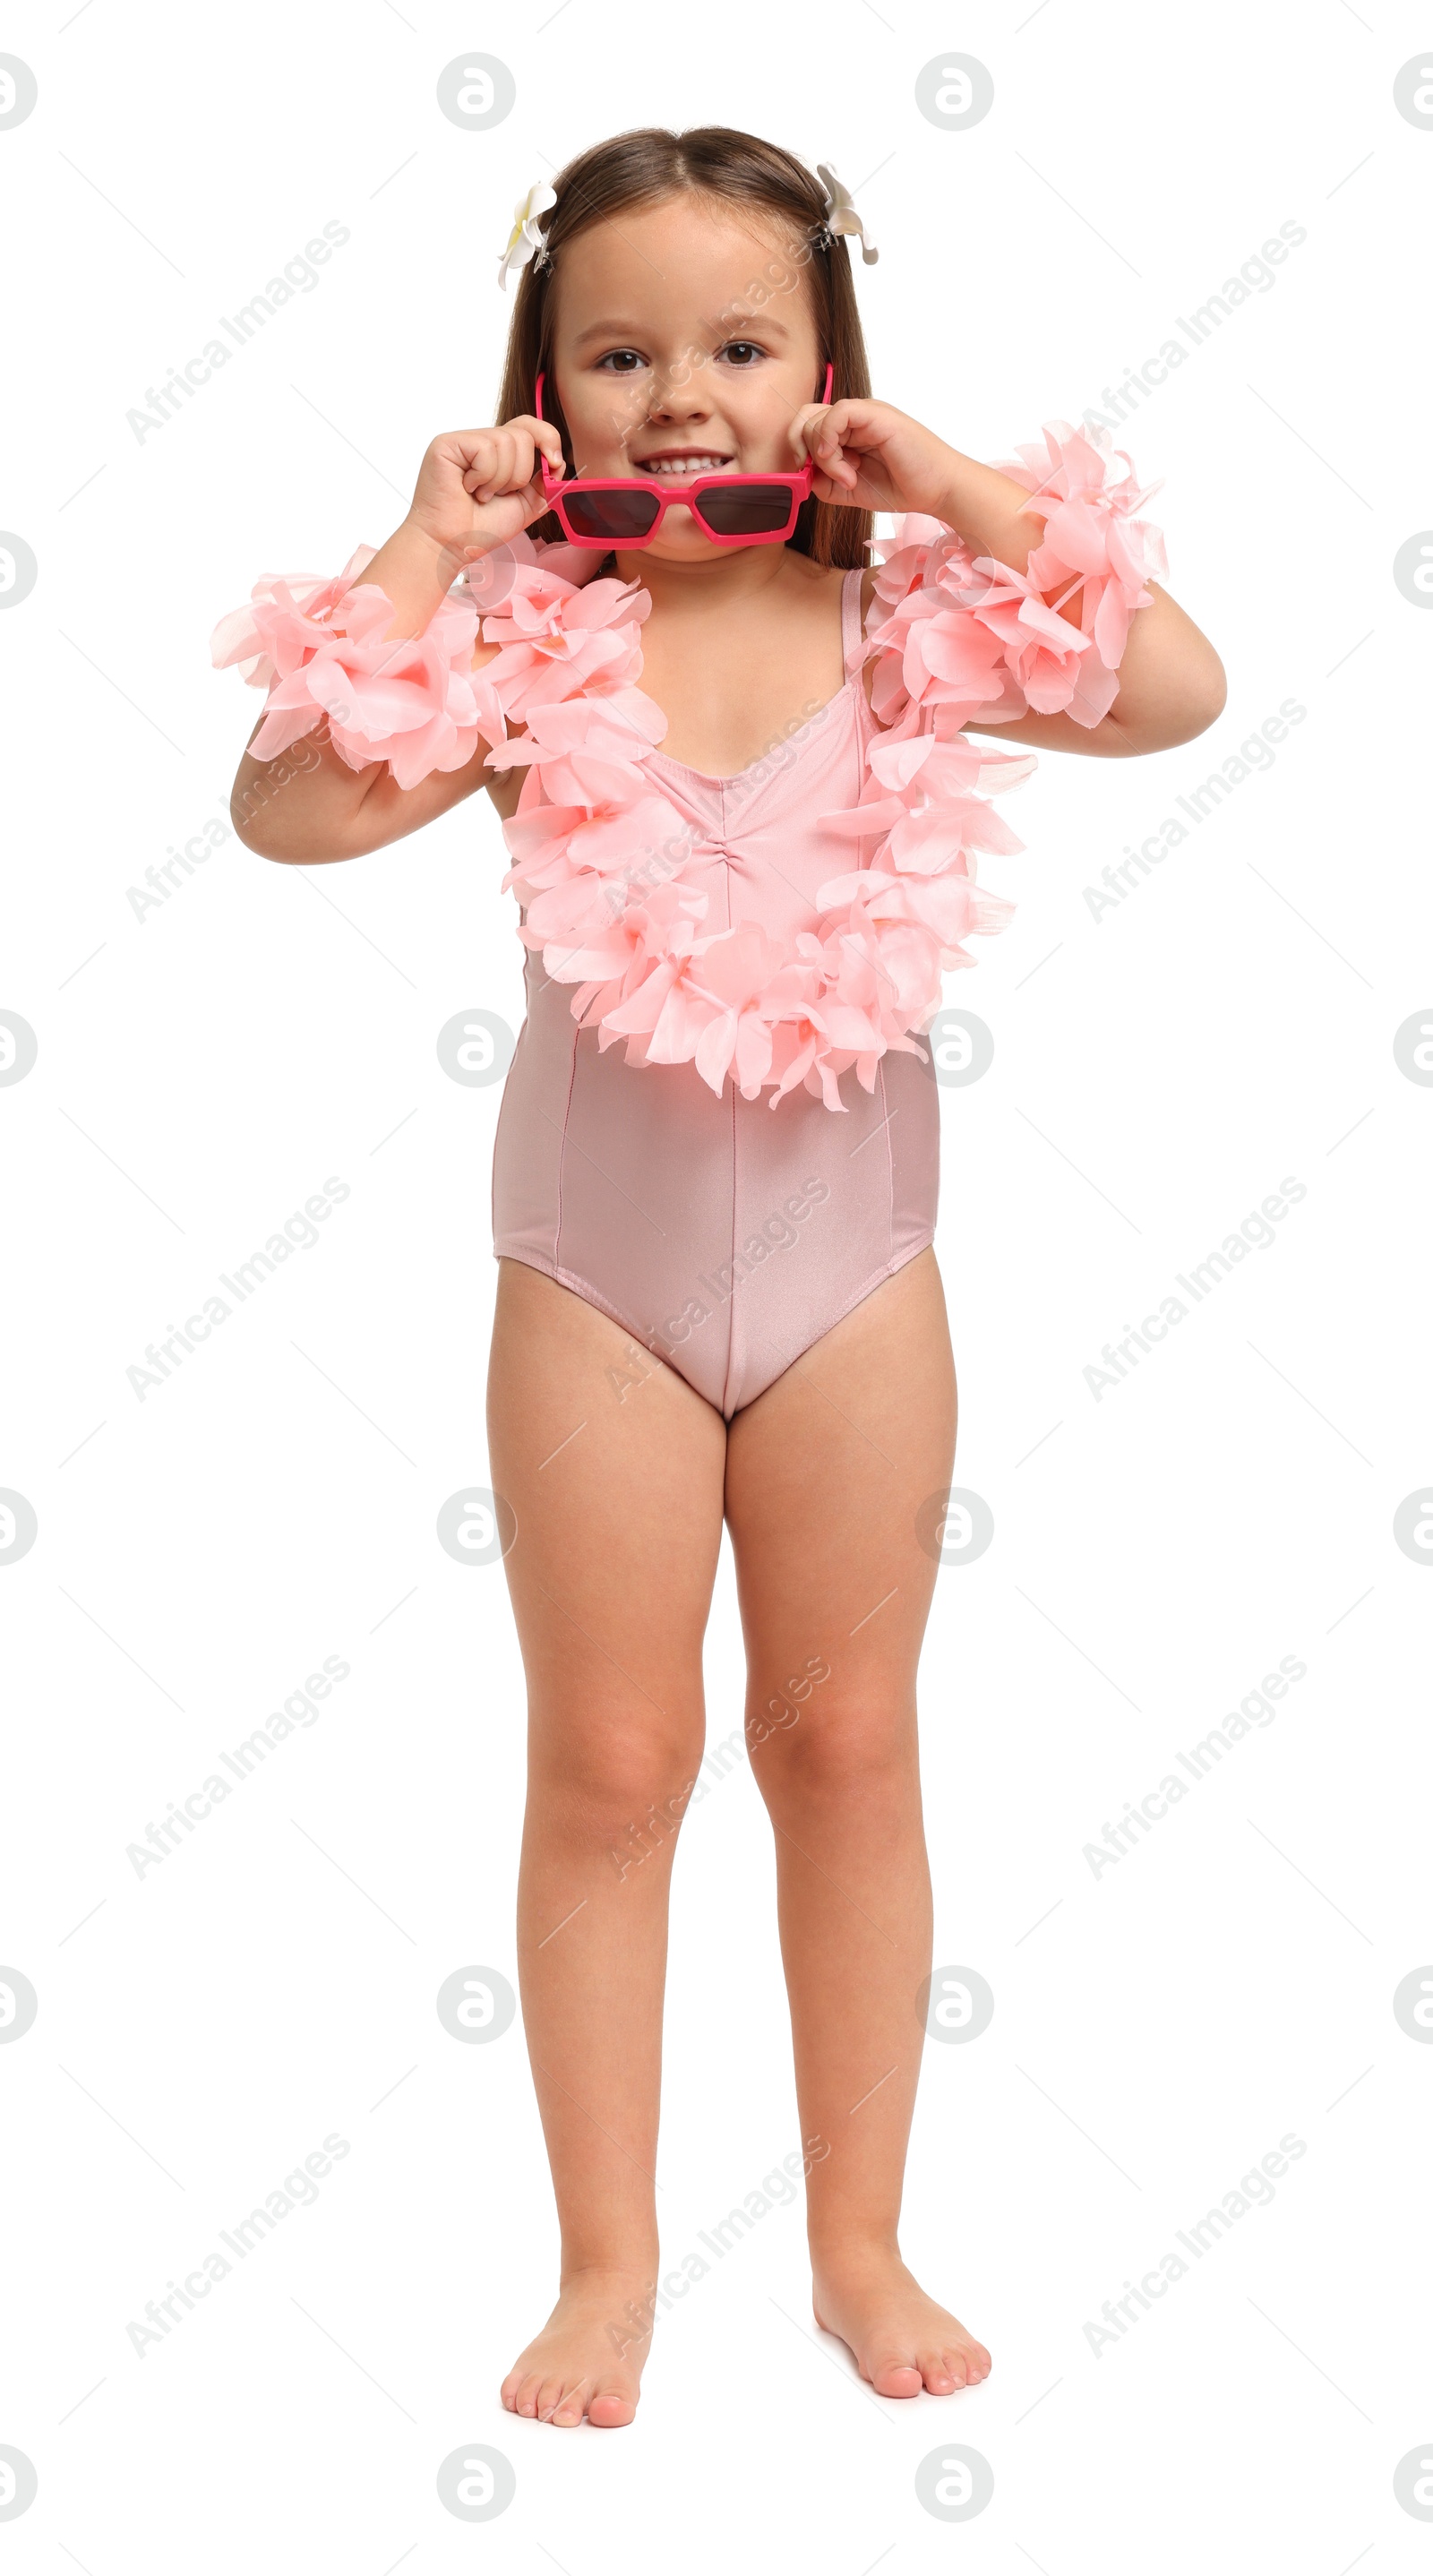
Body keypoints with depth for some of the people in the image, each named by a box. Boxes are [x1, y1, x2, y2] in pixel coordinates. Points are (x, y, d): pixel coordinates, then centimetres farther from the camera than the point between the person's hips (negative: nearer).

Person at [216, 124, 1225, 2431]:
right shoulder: (524, 644, -8)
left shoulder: (900, 626, -4)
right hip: (600, 1273, -1)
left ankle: (862, 2238, 27)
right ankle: (609, 2263, 24)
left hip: (852, 1260, 1)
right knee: (610, 1767, 9)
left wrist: (975, 502, -14)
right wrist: (427, 551, -19)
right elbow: (291, 807, -20)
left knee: (849, 1745, 11)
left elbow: (1176, 694, -14)